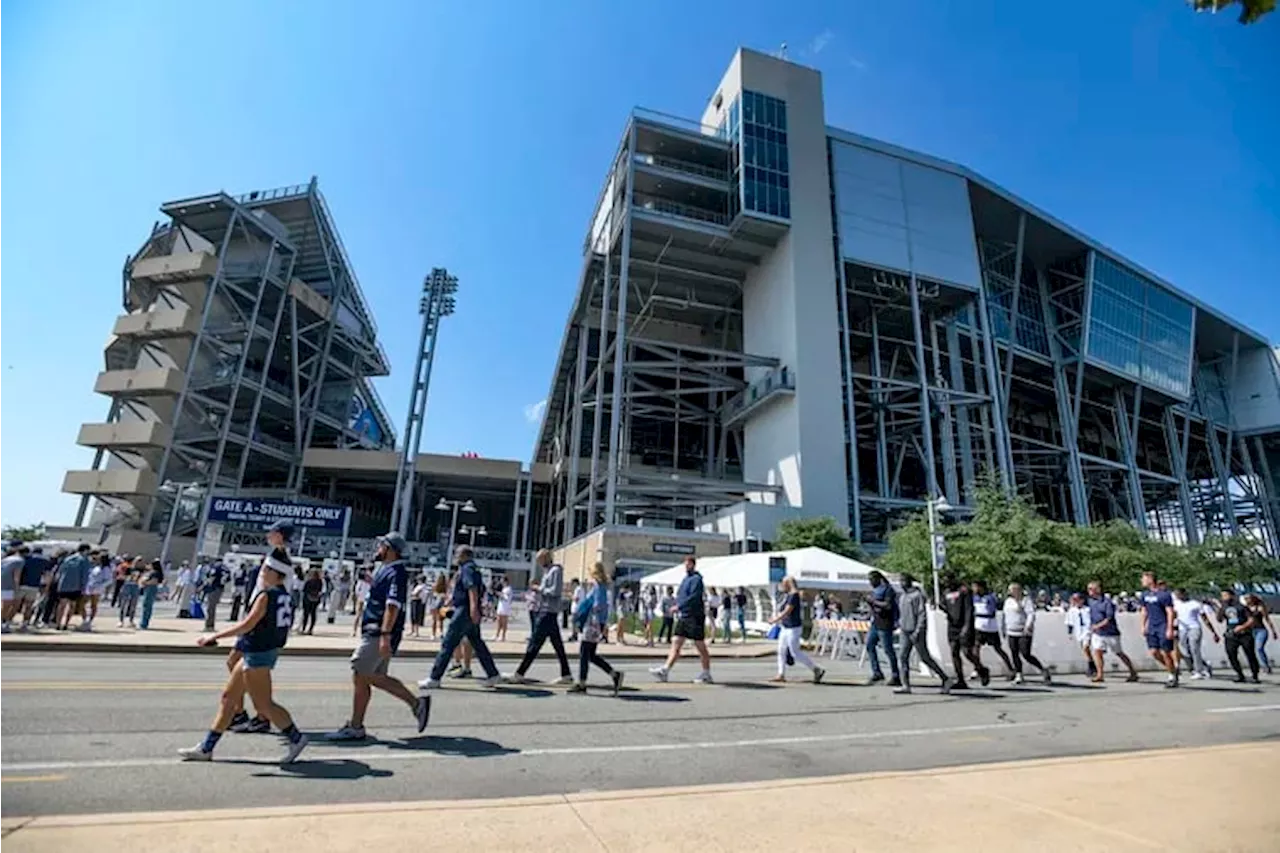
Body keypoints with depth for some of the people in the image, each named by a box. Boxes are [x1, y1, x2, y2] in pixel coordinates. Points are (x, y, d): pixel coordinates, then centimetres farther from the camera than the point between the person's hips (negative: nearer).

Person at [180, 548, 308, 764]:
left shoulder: (266, 596, -18)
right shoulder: (284, 596, 7)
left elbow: (247, 625, -22)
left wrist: (215, 636, -15)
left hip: (258, 654, -10)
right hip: (253, 653, 10)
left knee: (264, 704, -2)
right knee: (228, 697, 17)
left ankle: (296, 738, 5)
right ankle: (206, 748, 26)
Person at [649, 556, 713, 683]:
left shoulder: (696, 579, -11)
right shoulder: (685, 579, 16)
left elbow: (694, 597, -23)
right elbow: (680, 596, 25)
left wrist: (679, 606, -23)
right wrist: (677, 603, 7)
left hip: (695, 617, -9)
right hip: (684, 616, 9)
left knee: (700, 646, 1)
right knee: (676, 644, 4)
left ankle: (706, 674, 11)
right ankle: (665, 670, 2)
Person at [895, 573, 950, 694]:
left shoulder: (917, 595, -14)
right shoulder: (903, 596, 12)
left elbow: (922, 615, -17)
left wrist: (917, 631, -21)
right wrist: (900, 623, 15)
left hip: (916, 632, -8)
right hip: (906, 632, 8)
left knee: (925, 658, 1)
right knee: (902, 657, 1)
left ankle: (945, 679, 17)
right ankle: (906, 686, 3)